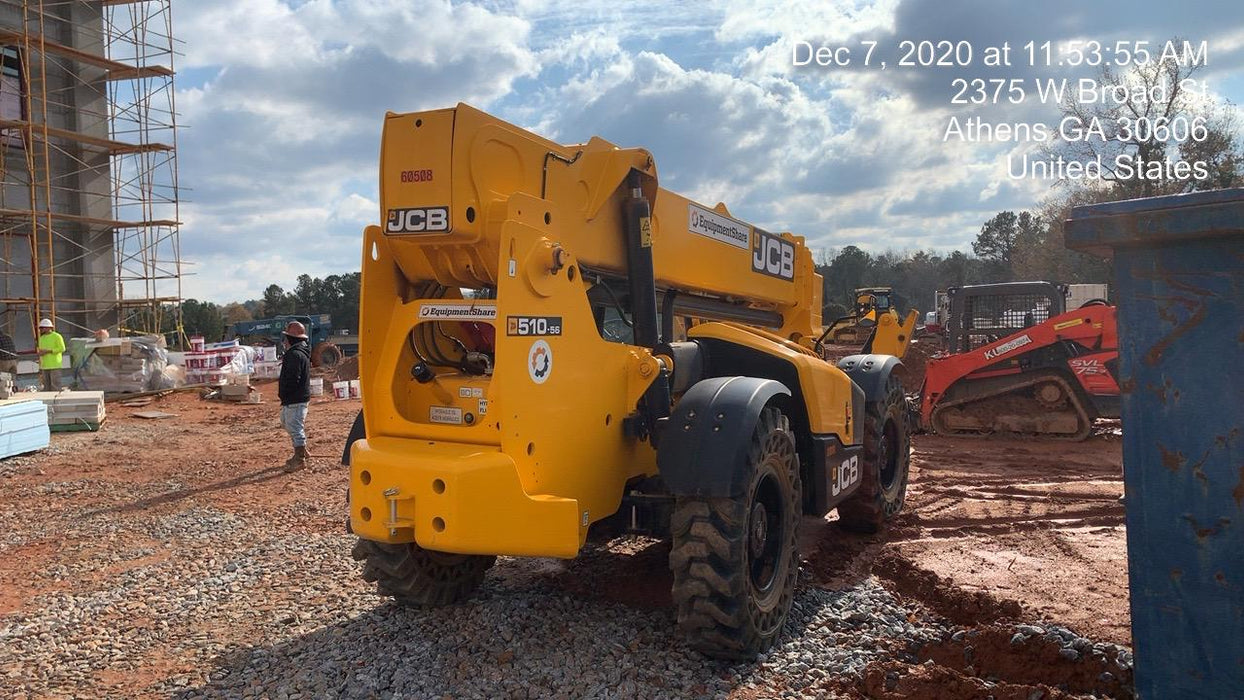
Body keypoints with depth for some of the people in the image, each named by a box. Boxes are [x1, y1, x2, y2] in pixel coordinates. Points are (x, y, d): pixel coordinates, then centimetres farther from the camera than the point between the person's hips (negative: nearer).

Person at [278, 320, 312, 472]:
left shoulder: (294, 355, -20)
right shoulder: (302, 352, 13)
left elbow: (292, 379, -24)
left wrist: (283, 394, -13)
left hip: (295, 399, -11)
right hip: (299, 397, 11)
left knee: (295, 427, -3)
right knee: (287, 422, 23)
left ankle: (300, 459, 4)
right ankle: (301, 452, 30)